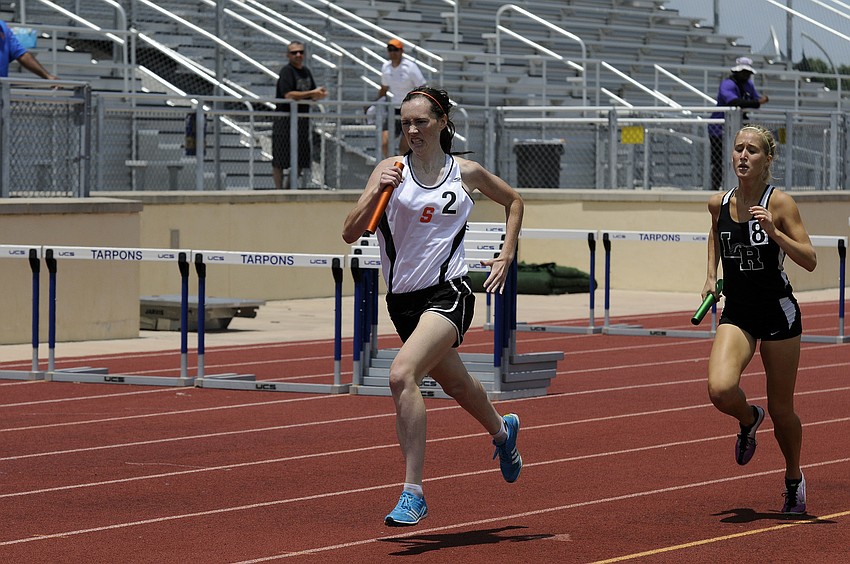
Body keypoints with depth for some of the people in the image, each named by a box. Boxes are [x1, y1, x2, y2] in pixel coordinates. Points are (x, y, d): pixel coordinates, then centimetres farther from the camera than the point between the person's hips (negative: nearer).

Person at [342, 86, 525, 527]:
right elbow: (349, 233, -6)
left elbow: (513, 201, 20)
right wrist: (377, 193, -21)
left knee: (401, 375, -27)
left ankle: (413, 493, -24)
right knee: (455, 383, 23)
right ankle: (502, 430, 58)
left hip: (448, 292, -4)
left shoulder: (467, 173, 0)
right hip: (402, 297, 4)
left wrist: (507, 254, 9)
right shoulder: (390, 170, 1)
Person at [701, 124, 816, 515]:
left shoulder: (779, 203, -11)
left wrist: (774, 231, -25)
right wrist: (711, 276, 15)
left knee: (781, 409, 6)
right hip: (736, 314, 3)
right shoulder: (719, 204, 1)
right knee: (720, 390, -23)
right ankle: (748, 420, 13)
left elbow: (809, 260, -13)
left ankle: (794, 479, 32)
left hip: (778, 313, -3)